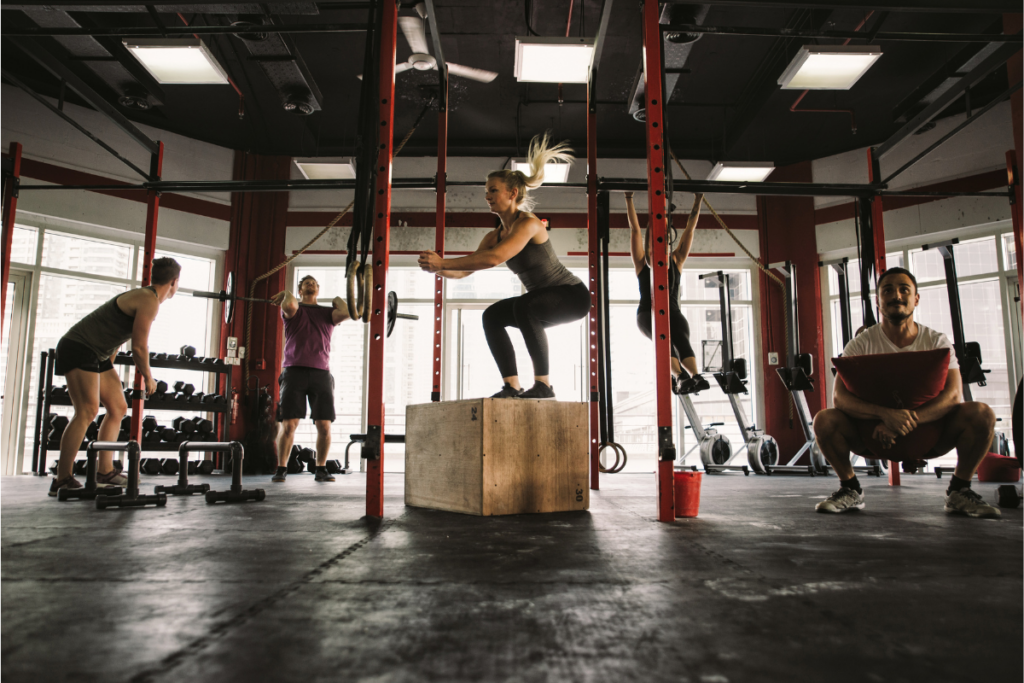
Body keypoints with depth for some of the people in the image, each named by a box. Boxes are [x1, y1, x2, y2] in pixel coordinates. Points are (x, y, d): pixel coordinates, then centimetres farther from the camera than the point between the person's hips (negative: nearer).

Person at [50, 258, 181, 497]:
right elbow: (139, 347, -18)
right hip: (78, 349, -11)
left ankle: (105, 472, 9)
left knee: (118, 408, 8)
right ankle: (62, 479, -17)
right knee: (87, 411, -19)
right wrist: (148, 378, -4)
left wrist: (109, 366, 28)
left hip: (97, 355, 11)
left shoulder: (144, 296, 15)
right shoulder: (150, 301, -17)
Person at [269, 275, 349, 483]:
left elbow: (346, 313, -6)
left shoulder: (327, 312, 16)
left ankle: (321, 469, 11)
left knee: (324, 425, -1)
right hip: (294, 371, -2)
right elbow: (289, 306, -15)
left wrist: (338, 301, 13)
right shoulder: (293, 310, 11)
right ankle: (281, 469, 8)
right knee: (288, 424, -4)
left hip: (321, 373, 2)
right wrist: (286, 295, 6)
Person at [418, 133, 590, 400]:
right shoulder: (495, 235, 2)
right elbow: (465, 270, -2)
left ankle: (543, 385, -25)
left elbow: (494, 258, -38)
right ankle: (512, 386, -2)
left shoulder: (528, 224, -23)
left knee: (524, 307, -34)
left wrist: (443, 262, -37)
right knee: (492, 316, -2)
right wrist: (437, 268, -22)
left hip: (572, 296, -8)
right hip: (544, 298, 9)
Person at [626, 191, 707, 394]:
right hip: (647, 313, -2)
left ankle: (696, 376, -53)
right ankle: (679, 377, -56)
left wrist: (698, 201, 15)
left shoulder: (676, 260, 16)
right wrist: (629, 199, 2)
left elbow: (690, 229, 15)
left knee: (681, 337, -31)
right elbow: (634, 229, 4)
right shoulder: (642, 262, 8)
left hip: (673, 312, 2)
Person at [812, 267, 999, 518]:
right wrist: (885, 414, -39)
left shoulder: (937, 342, -3)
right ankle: (850, 489, -5)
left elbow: (953, 395, -17)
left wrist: (909, 421, -34)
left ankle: (959, 491, -3)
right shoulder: (861, 344, -7)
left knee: (981, 414, -24)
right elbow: (840, 396, -20)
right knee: (824, 419, -29)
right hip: (875, 432, -1)